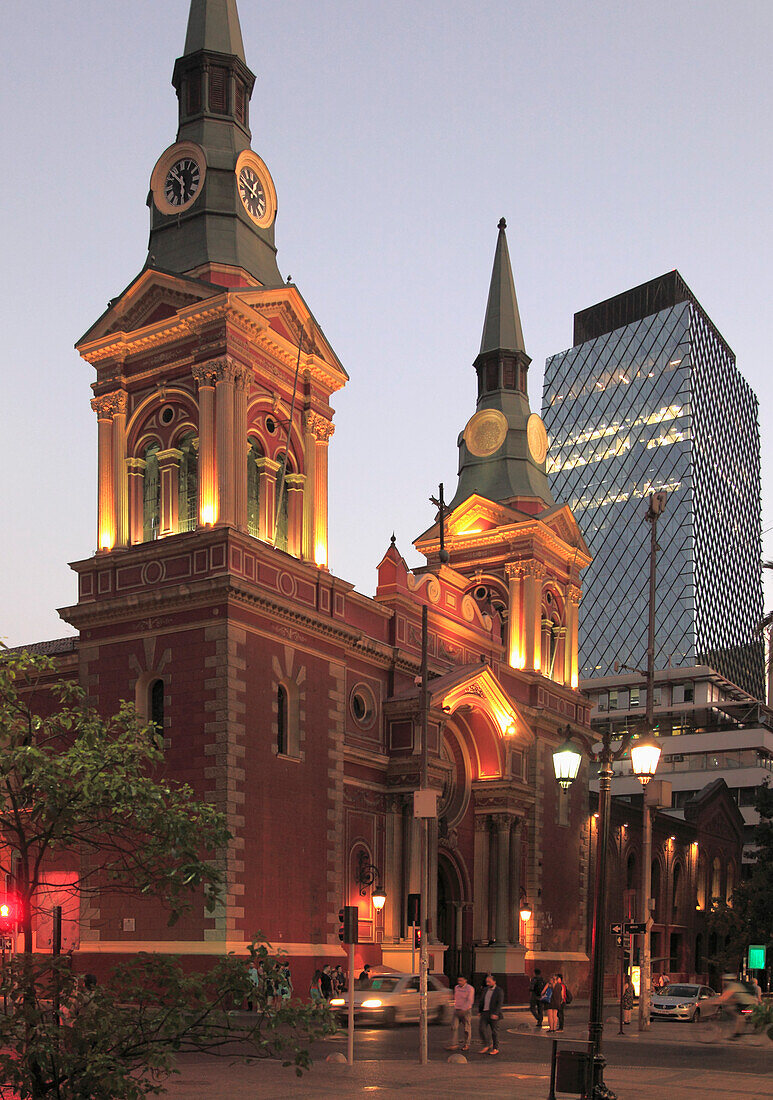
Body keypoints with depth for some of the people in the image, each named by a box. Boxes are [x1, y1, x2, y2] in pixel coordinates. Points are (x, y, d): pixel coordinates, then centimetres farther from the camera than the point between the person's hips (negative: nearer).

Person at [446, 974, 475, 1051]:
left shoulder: (470, 988, -10)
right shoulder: (456, 987, 9)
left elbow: (470, 1001, -17)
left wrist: (463, 1010, -25)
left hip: (466, 1011, -5)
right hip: (457, 1010, 5)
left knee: (466, 1029, 3)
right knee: (454, 1027, -6)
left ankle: (466, 1045, 17)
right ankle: (453, 1045, -6)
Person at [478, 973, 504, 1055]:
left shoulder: (499, 991, -7)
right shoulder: (485, 989, 12)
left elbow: (499, 1004, -15)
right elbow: (481, 1001, 18)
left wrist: (495, 1014, -23)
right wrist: (479, 1011, 12)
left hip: (494, 1014, -5)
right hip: (485, 1013, 6)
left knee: (494, 1031, 1)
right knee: (481, 1029, -5)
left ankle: (496, 1049, 12)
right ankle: (487, 1045, 10)